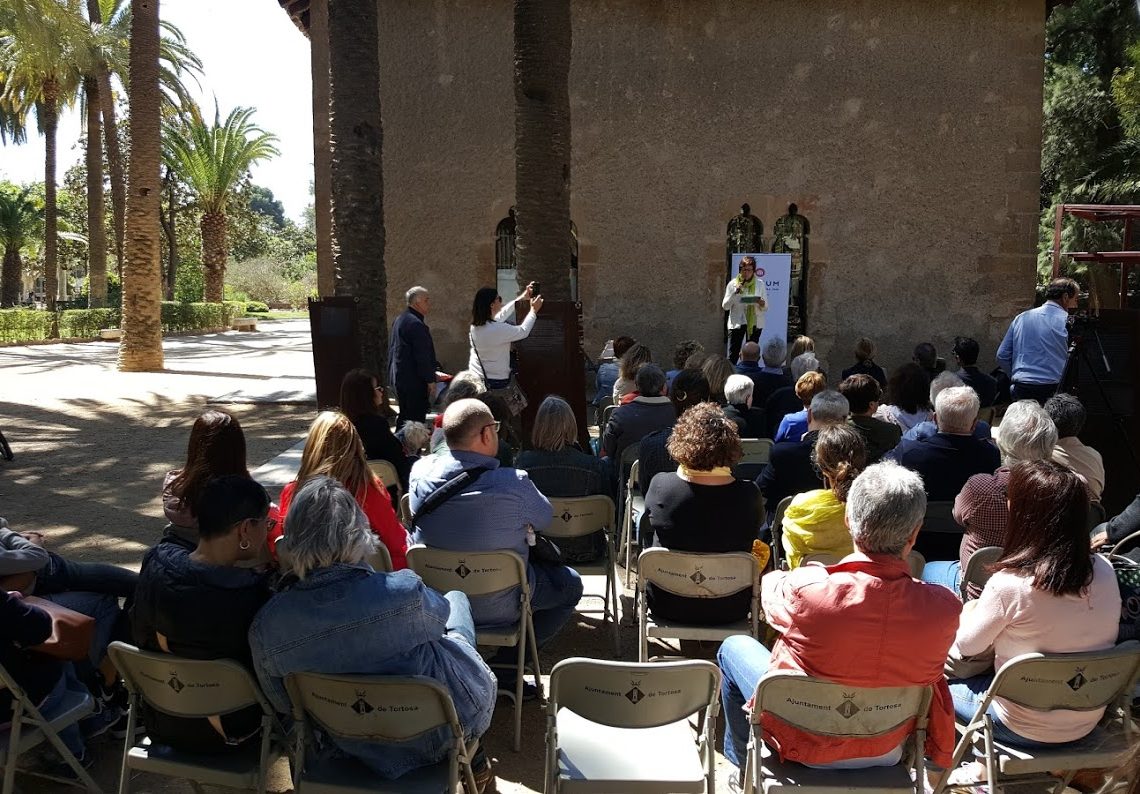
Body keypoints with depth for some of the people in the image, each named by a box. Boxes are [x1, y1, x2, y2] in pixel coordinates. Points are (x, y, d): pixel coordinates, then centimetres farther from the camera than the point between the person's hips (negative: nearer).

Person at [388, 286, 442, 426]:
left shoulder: (399, 319, 14)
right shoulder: (416, 324, -19)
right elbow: (423, 355, -20)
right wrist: (430, 379, -14)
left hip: (398, 376, 10)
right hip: (413, 380, -10)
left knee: (404, 416, 17)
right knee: (416, 417, -5)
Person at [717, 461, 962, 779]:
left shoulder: (806, 589, -34)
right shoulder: (945, 608, -26)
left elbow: (770, 588, -8)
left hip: (804, 747, -3)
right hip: (886, 752, 3)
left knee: (734, 646, 21)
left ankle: (741, 757, 43)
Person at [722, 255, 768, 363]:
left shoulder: (760, 284, 2)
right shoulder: (732, 284, -1)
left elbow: (766, 308, 2)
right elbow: (725, 306, -4)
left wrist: (762, 304, -21)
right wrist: (735, 293, -16)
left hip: (755, 323, 2)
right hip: (736, 323, -2)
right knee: (733, 356, -5)